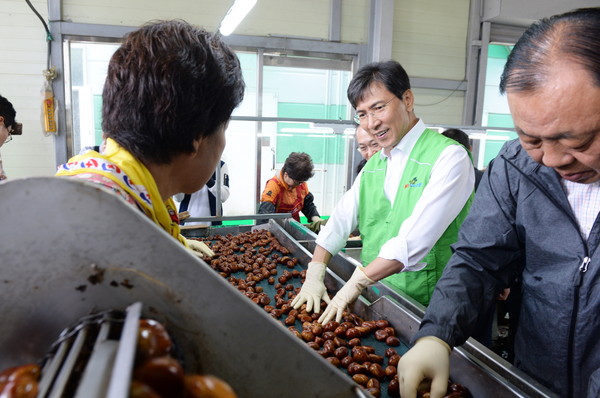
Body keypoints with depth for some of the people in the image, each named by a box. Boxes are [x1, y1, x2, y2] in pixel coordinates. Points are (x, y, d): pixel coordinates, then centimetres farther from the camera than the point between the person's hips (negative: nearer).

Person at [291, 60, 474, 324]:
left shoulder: (449, 157, -12)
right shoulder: (373, 165, 12)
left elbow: (416, 239, -23)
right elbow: (341, 220, 7)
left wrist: (358, 281, -24)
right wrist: (315, 273, -7)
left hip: (429, 309, -5)